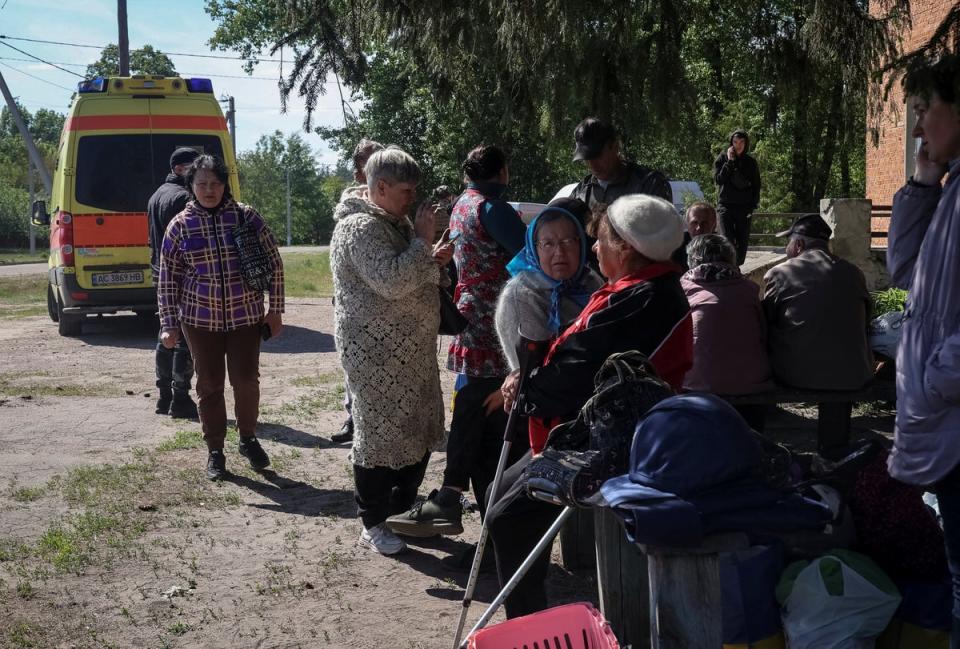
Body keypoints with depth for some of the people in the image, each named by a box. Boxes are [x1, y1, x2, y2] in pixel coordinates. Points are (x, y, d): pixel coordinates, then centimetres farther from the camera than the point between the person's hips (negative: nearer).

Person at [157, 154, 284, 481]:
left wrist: (275, 310, 0)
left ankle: (248, 439, 25)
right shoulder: (180, 225, -3)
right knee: (209, 384, 7)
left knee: (246, 380, 1)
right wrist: (169, 325, -2)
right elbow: (168, 279, 1)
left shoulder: (246, 217, -4)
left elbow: (274, 264, 1)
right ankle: (215, 450, 20)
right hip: (200, 319, 1)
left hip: (246, 316, 0)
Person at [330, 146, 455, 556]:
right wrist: (423, 240, -18)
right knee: (379, 435, -2)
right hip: (377, 355, -10)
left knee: (419, 434, 15)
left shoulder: (396, 223, 16)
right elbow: (392, 281, -27)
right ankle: (373, 526, 10)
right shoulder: (360, 228, -15)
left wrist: (435, 262, 7)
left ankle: (402, 511, 29)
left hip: (411, 351, 10)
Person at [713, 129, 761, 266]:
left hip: (744, 207, 3)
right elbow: (718, 179, -10)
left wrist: (754, 204, 1)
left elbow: (756, 185, 12)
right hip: (726, 206, -3)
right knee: (727, 241, -14)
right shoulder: (722, 158, 3)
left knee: (743, 242, 4)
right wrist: (729, 162, -14)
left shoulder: (750, 162, 8)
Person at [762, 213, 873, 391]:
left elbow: (765, 329, 2)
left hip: (796, 377, -3)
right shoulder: (854, 273, 5)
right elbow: (864, 324, 14)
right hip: (854, 378, 4)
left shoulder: (777, 274, -4)